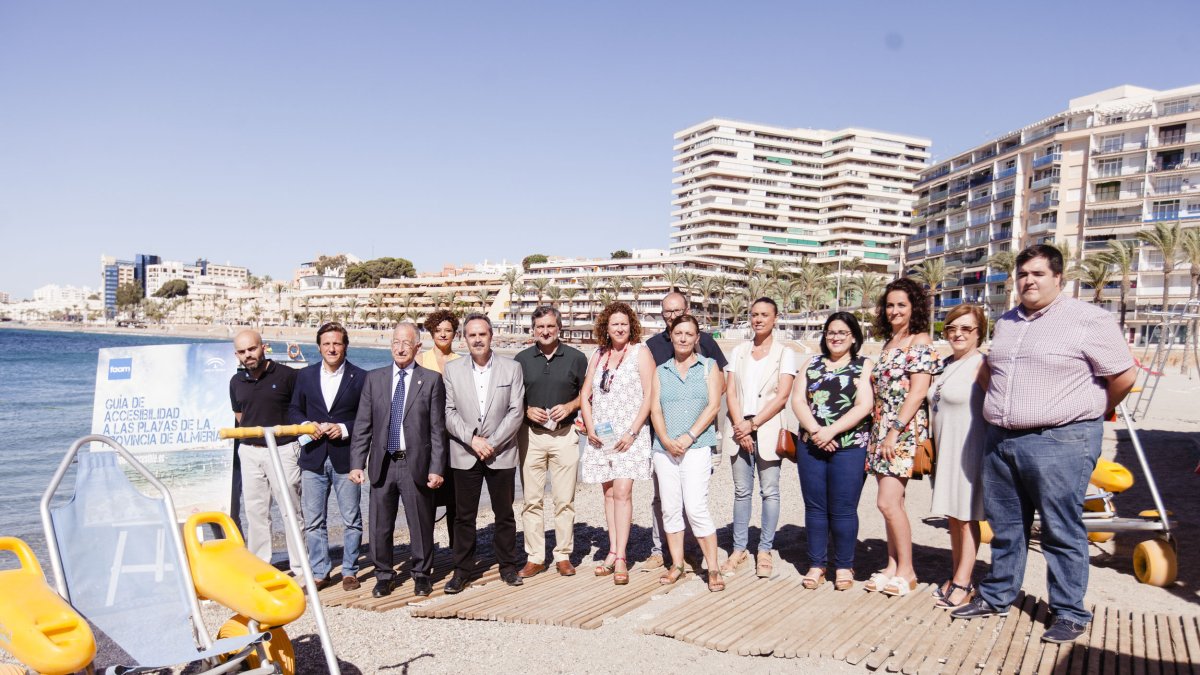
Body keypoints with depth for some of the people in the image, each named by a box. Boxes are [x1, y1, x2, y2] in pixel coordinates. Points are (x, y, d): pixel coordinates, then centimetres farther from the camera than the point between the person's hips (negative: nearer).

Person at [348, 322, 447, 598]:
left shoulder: (431, 380, -1)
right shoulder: (374, 378, 6)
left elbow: (438, 428, -3)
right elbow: (362, 425, 5)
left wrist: (436, 468, -8)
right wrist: (357, 463, -2)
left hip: (416, 464, -2)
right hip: (382, 464, 2)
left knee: (421, 524, 9)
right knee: (380, 525, 10)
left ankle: (422, 574, 27)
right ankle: (384, 575, 28)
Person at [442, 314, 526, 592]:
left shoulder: (512, 368, 1)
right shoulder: (452, 370, 4)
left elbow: (516, 411, -4)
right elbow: (449, 412, -1)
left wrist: (492, 443, -12)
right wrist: (472, 439, -13)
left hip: (501, 454, 0)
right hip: (464, 454, 1)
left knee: (504, 514, 9)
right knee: (463, 516, 6)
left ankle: (508, 565, 23)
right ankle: (461, 569, 17)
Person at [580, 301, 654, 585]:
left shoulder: (640, 352, -2)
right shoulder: (598, 356, 13)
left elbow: (649, 396, -7)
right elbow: (585, 395, 13)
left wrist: (632, 432, -14)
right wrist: (590, 428, -1)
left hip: (629, 435, -5)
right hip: (601, 435, 5)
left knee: (622, 492, -11)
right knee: (609, 492, 8)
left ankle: (620, 558, -8)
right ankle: (613, 552, 15)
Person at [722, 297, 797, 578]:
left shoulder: (785, 353, 2)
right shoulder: (739, 351, 11)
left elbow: (782, 396, -7)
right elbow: (730, 392, 5)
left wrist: (753, 424, -12)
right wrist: (740, 427, -9)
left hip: (768, 429, -3)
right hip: (740, 429, 3)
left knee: (769, 491, 1)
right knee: (741, 491, 8)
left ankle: (765, 550, 11)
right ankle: (739, 548, 16)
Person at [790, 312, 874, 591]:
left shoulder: (864, 366, 3)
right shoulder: (812, 364, 13)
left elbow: (864, 406, -9)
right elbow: (797, 400, 3)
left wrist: (831, 431, -16)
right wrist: (814, 430, -12)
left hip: (849, 447, -3)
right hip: (811, 445, 3)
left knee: (843, 510, 1)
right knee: (815, 507, 8)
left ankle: (844, 567, 16)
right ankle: (816, 565, 19)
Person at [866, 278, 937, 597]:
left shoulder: (920, 341, -7)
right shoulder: (888, 342, 17)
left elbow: (917, 392, -15)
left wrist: (895, 432, -18)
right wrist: (880, 431, 12)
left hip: (905, 430, -8)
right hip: (881, 427, 8)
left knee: (888, 502, -10)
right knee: (892, 502, 11)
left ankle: (906, 571, 3)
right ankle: (892, 566, 18)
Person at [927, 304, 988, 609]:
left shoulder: (981, 366, -13)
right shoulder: (947, 365, 13)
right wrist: (936, 448, 16)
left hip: (970, 452, -8)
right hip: (946, 451, 8)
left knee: (967, 518, 0)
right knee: (953, 516, 14)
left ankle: (963, 583, 8)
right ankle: (956, 577, 25)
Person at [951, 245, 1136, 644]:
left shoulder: (1087, 319, -7)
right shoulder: (1006, 323, 15)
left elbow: (1123, 375, -5)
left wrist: (1094, 412, 6)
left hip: (1060, 442, -6)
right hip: (1001, 439, 7)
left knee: (1062, 532, 1)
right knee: (1004, 526, 15)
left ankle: (1070, 613, 15)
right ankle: (996, 596, 28)